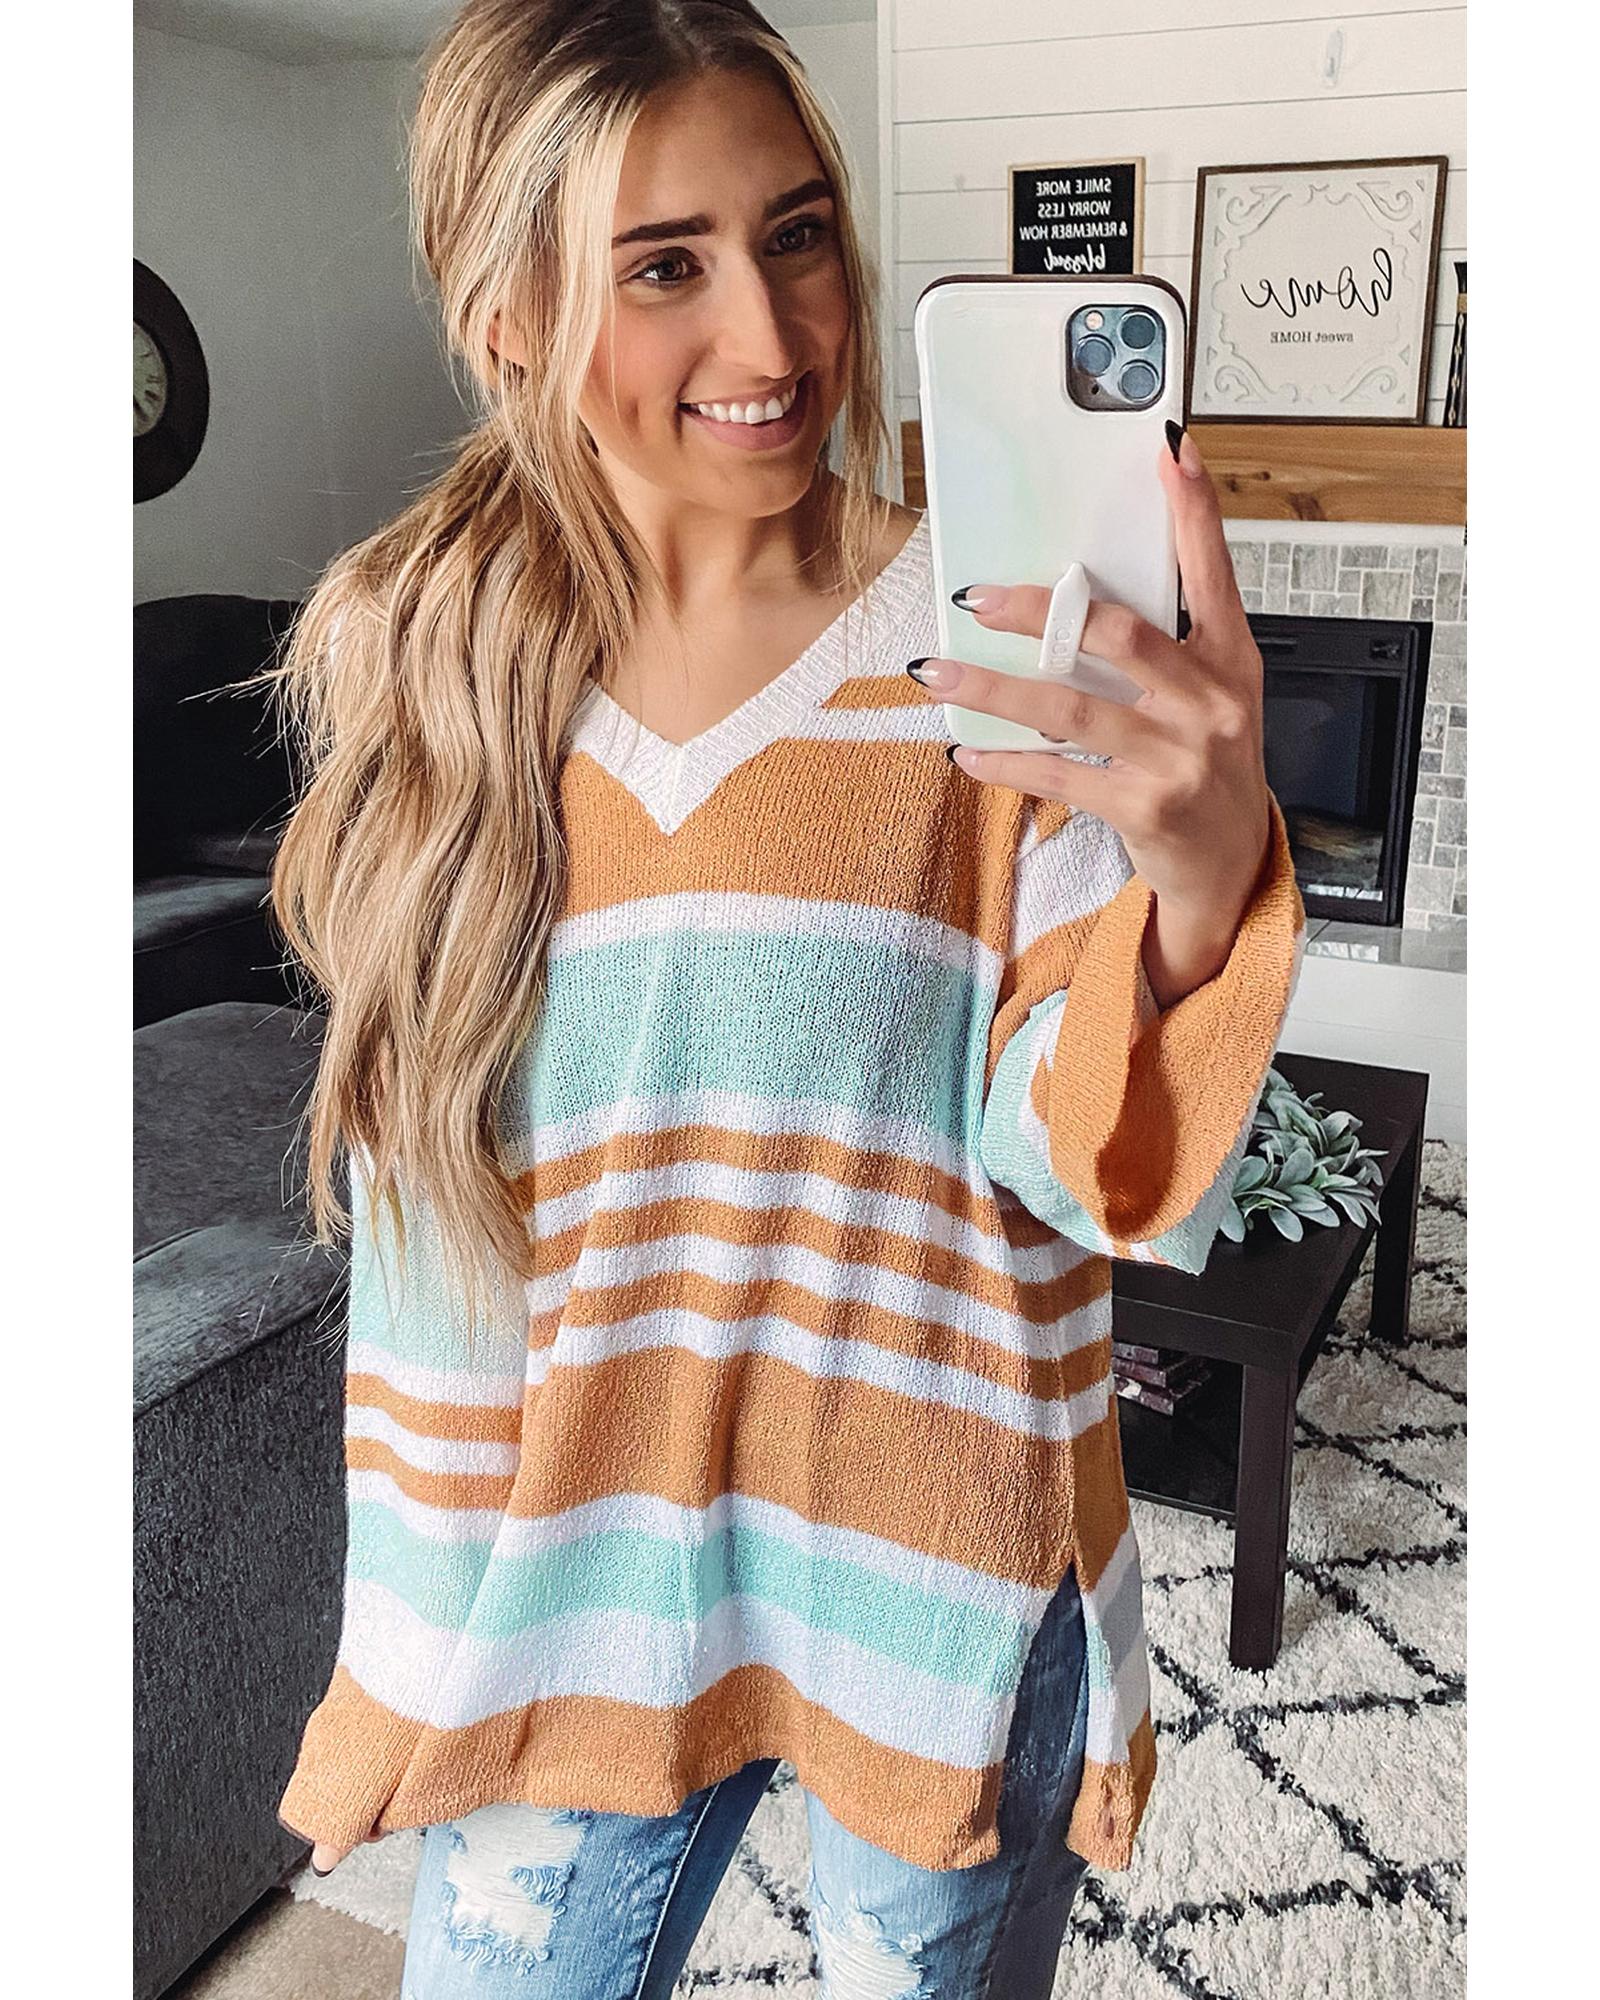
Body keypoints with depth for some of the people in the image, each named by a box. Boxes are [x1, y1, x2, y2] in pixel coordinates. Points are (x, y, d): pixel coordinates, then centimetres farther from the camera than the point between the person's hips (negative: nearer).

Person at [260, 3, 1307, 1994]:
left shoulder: (998, 645, -12)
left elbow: (1074, 1165, -16)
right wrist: (418, 1636, 9)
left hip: (936, 1574, -1)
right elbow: (416, 1203, 3)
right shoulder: (423, 673, -4)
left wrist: (1204, 880, -37)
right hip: (564, 1588, 2)